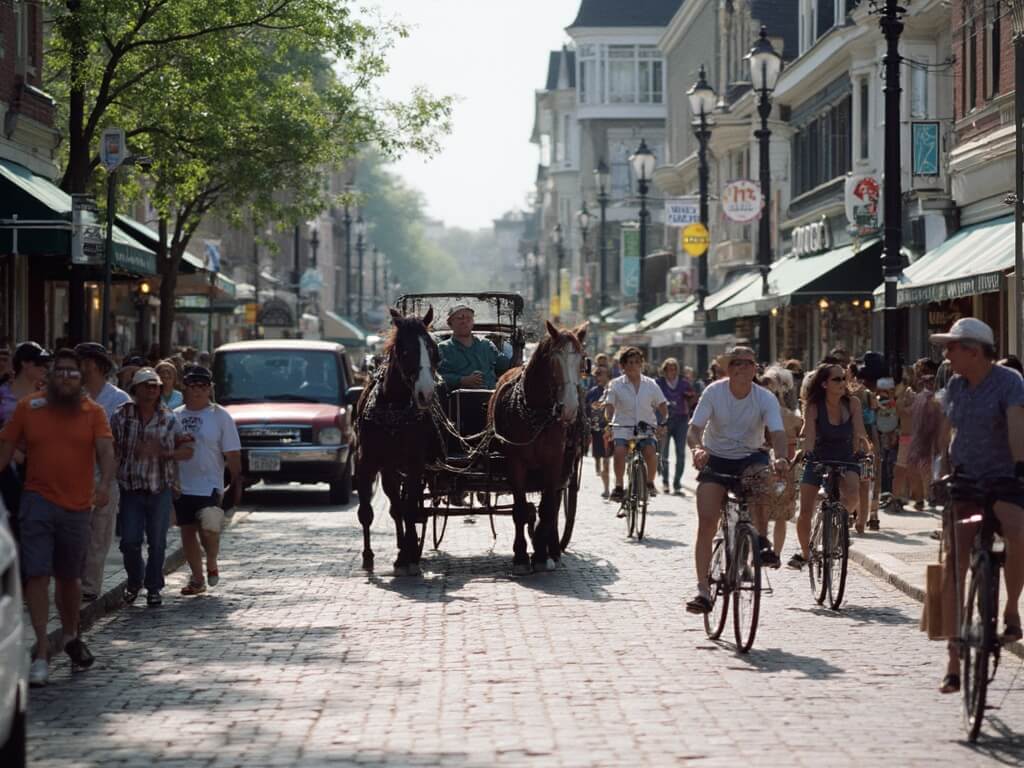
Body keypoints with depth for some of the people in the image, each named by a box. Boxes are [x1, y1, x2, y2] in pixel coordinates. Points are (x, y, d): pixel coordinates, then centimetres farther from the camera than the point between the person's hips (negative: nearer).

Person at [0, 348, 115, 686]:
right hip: (38, 502, -1)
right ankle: (41, 651, -11)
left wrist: (104, 483, -29)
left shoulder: (93, 412, 2)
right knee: (37, 575, -11)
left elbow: (106, 450, -11)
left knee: (68, 578, 16)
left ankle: (71, 635, 38)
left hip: (77, 506, 1)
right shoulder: (28, 407, 2)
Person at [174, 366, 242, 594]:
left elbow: (232, 454, -2)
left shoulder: (220, 417, -1)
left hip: (209, 487, -4)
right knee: (187, 532, 7)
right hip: (182, 487, 4)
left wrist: (236, 483, -7)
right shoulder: (176, 416, 9)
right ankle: (197, 578, 19)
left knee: (208, 530, -14)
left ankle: (212, 564, 16)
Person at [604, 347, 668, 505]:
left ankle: (650, 483, -6)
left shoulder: (650, 384, 7)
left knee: (650, 450, -28)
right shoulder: (616, 384, 4)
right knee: (619, 451, -29)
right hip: (622, 428, -1)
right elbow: (609, 407, -1)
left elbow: (663, 407, 10)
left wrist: (662, 422, -7)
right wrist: (609, 421, -20)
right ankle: (618, 486, -13)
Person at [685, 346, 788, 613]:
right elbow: (694, 430, -18)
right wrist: (698, 449, -42)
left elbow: (777, 433, -25)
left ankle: (763, 543, -17)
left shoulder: (765, 398, -13)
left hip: (750, 457, 0)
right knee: (707, 522, -14)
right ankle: (703, 590, -10)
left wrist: (781, 458, -47)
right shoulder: (714, 392, -13)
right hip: (716, 459, 0)